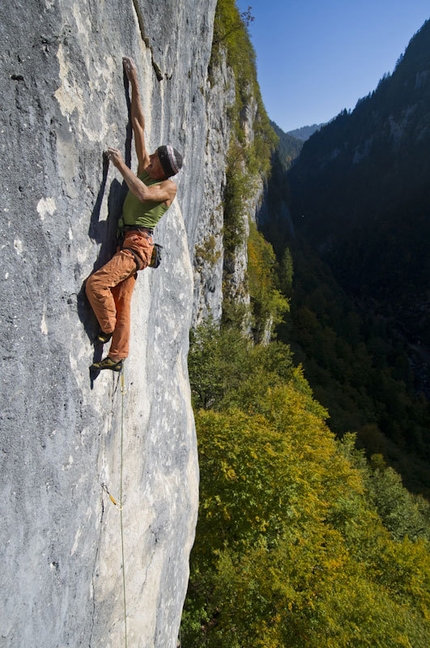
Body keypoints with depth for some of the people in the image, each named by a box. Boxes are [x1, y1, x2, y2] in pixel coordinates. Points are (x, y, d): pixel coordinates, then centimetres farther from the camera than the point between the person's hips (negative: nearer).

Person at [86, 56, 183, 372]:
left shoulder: (169, 186, -5)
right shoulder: (144, 167, 13)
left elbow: (143, 194, -26)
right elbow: (139, 122, 16)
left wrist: (121, 163, -17)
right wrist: (134, 81, 19)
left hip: (138, 244, -7)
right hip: (127, 242, 7)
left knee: (97, 283, -22)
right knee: (121, 300, 6)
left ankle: (107, 328, 1)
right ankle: (117, 355, 11)